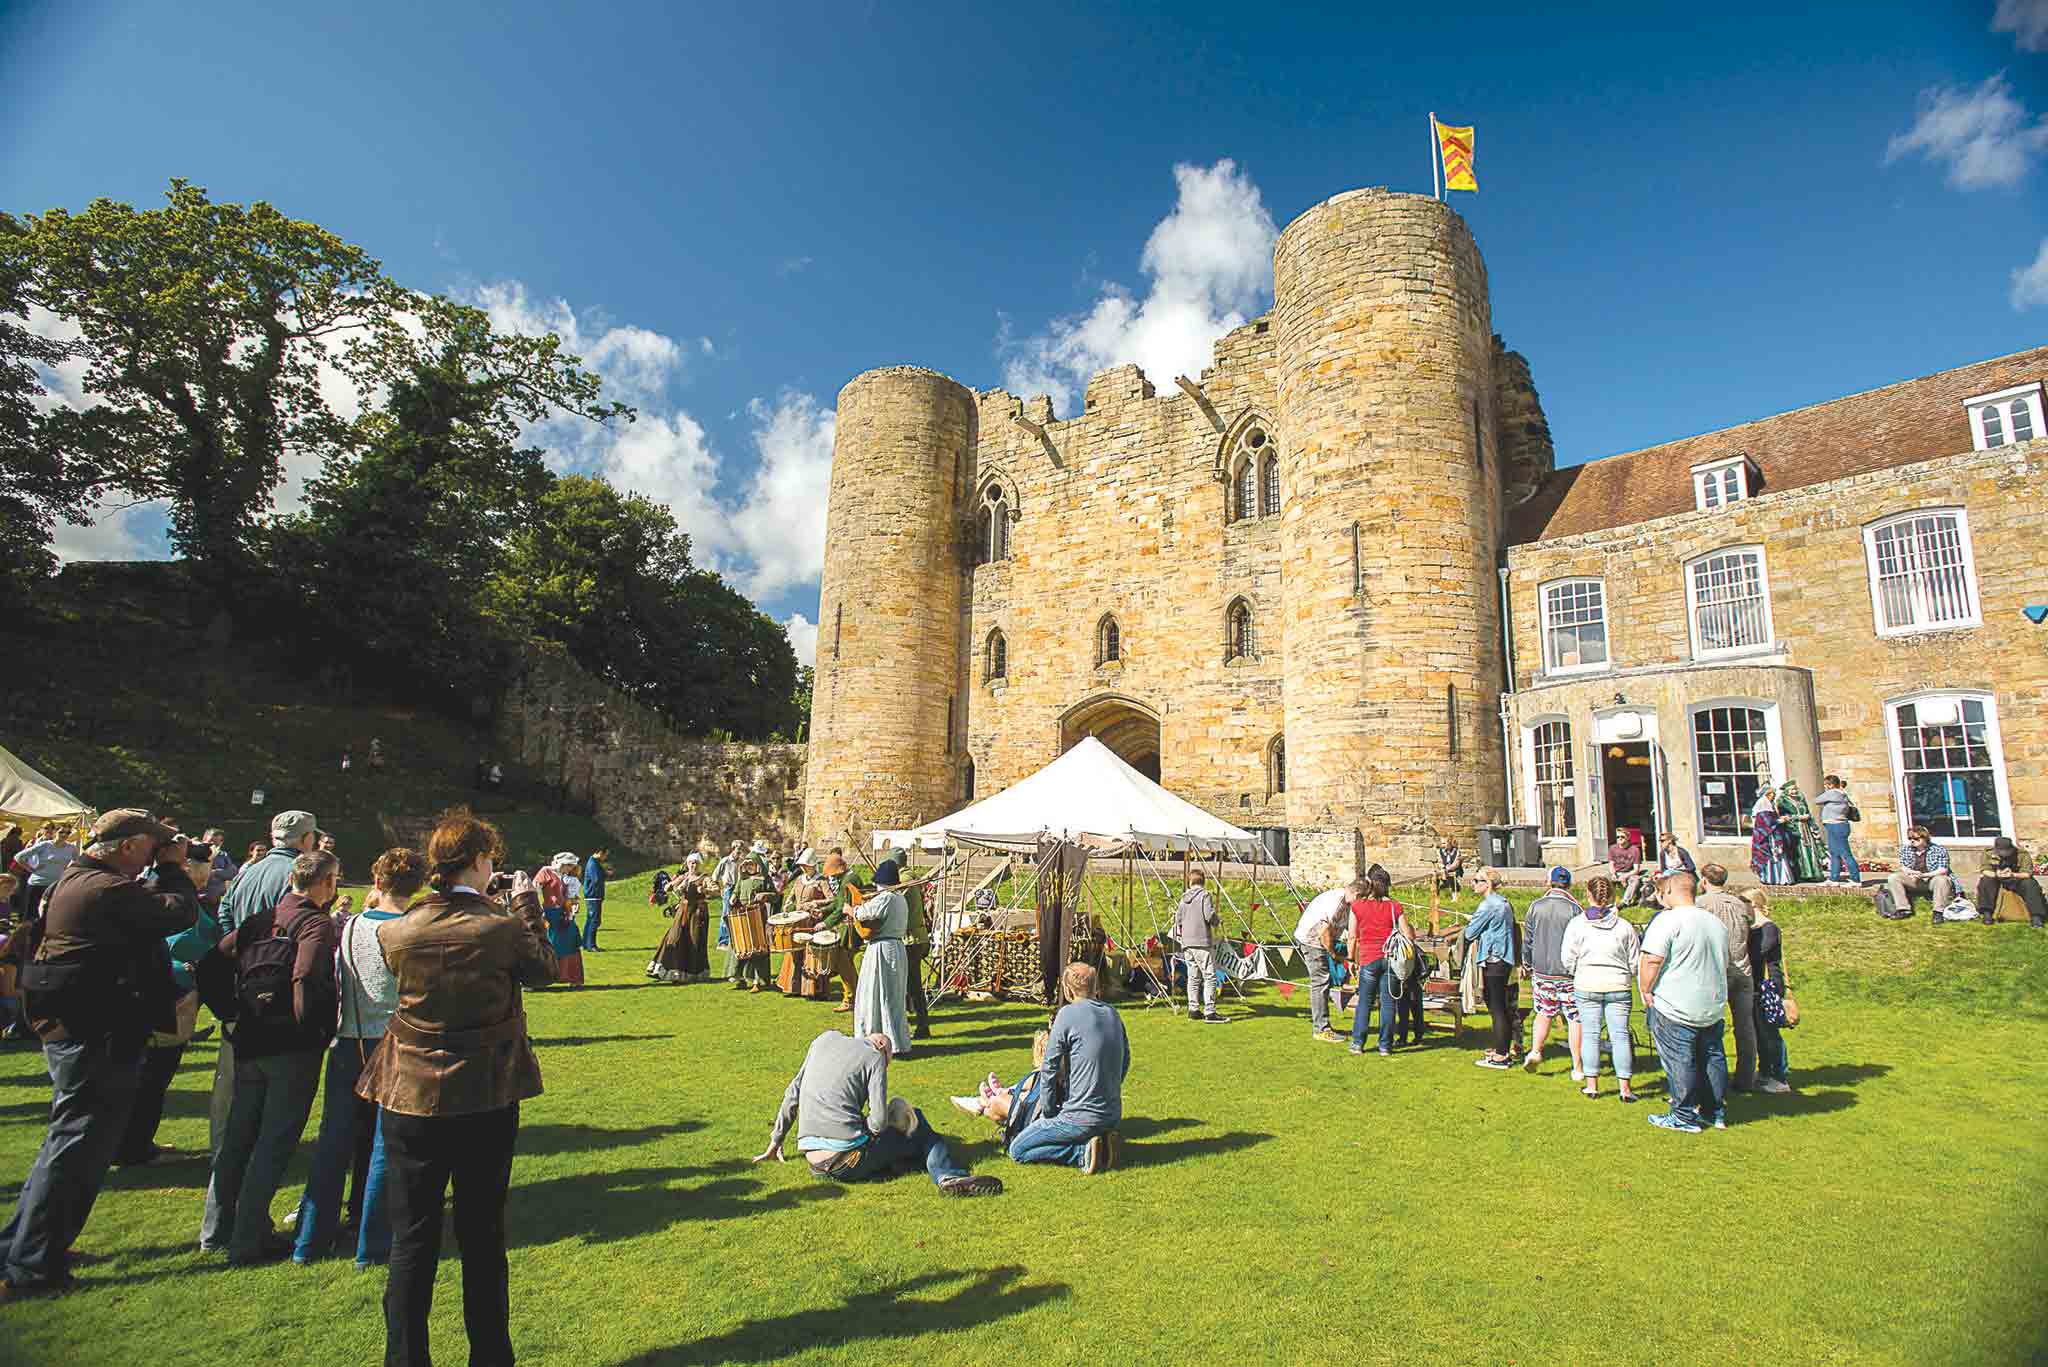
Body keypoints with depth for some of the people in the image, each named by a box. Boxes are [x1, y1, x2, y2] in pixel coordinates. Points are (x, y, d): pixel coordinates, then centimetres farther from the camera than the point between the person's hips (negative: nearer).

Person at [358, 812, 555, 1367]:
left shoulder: (393, 932, -10)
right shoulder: (503, 928, -18)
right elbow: (544, 969, 1)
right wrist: (527, 905, 9)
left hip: (411, 1100, 1)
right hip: (487, 1102, -1)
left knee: (411, 1242, 14)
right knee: (483, 1237, 16)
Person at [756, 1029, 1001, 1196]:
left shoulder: (825, 1039, 15)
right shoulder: (875, 1056, -1)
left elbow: (792, 1093, 20)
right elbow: (879, 1121, -9)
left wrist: (776, 1141, 30)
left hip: (813, 1162, 6)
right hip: (847, 1162, -6)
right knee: (919, 1125, 14)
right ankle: (949, 1176, -6)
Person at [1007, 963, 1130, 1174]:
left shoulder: (1069, 1013, -14)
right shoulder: (1112, 1013, 6)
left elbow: (1050, 1068, -11)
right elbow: (1125, 1062, 17)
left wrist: (1048, 1112, 1)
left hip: (1082, 1117, -8)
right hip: (1113, 1115, 8)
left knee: (1017, 1149, 6)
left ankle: (1083, 1152, -7)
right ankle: (1102, 1142, 8)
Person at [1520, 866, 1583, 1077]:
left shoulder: (1536, 906, 0)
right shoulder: (1575, 909, -8)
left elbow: (1527, 939, 6)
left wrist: (1527, 965, 18)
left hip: (1541, 971, 3)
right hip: (1568, 973, -3)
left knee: (1545, 1012, 19)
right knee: (1575, 1018, 5)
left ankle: (1535, 1051, 7)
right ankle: (1577, 1068, 8)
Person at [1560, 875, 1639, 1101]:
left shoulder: (1577, 924, -6)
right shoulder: (1625, 926, -3)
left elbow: (1567, 959, -4)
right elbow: (1635, 962, 3)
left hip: (1586, 987, -1)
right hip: (1619, 987, 1)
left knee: (1590, 1034, 7)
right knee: (1620, 1034, 6)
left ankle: (1592, 1084, 12)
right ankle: (1625, 1087, 9)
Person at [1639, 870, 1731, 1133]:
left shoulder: (1667, 920, -16)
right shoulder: (1716, 922, 11)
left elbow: (1652, 960, -22)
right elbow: (1724, 964, 22)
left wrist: (1647, 993, -9)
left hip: (1675, 1009, -8)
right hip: (1714, 1007, 8)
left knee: (1680, 1061, 0)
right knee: (1712, 1057, 17)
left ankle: (1685, 1117, 6)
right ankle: (1716, 1112, 27)